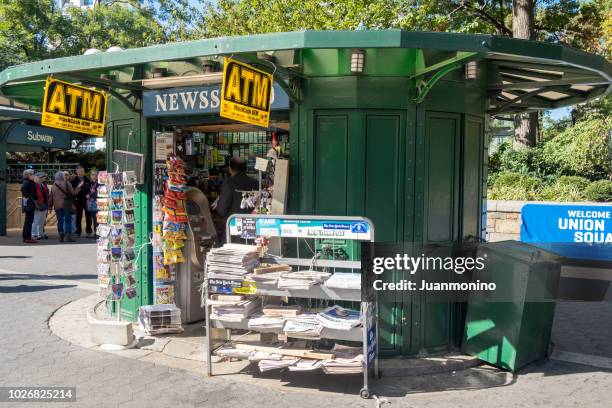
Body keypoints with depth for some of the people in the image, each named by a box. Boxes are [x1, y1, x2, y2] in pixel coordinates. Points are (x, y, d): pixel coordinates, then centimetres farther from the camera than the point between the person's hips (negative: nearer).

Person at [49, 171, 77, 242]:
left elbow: (51, 197, 12)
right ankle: (68, 235, -8)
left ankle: (61, 236, 5)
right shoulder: (67, 183, -2)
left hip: (57, 206, 4)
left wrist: (50, 206, 19)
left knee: (60, 221, 8)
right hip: (66, 205, -4)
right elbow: (73, 192, -7)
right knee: (68, 220, -1)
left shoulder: (54, 185, 10)